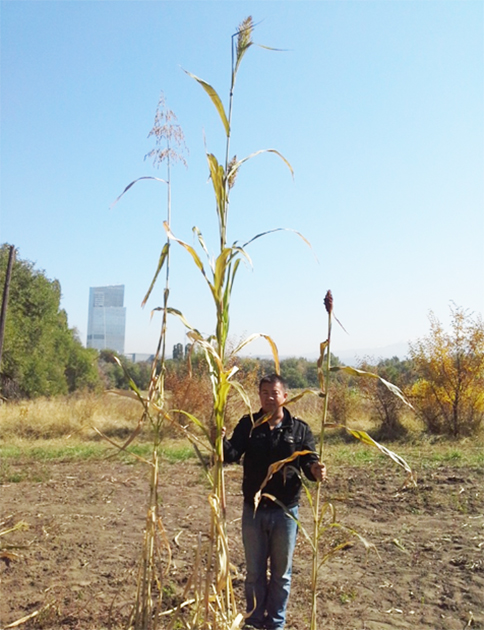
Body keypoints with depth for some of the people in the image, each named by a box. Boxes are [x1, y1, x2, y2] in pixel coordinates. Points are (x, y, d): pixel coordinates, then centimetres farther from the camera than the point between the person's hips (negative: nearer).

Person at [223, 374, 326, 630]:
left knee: (281, 573, 16)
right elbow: (231, 455, -13)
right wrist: (221, 439, -35)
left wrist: (315, 469, -28)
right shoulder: (247, 425, -4)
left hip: (285, 512, 0)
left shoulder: (299, 429, -4)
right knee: (254, 573, 16)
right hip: (253, 510, 1)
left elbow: (308, 461, -5)